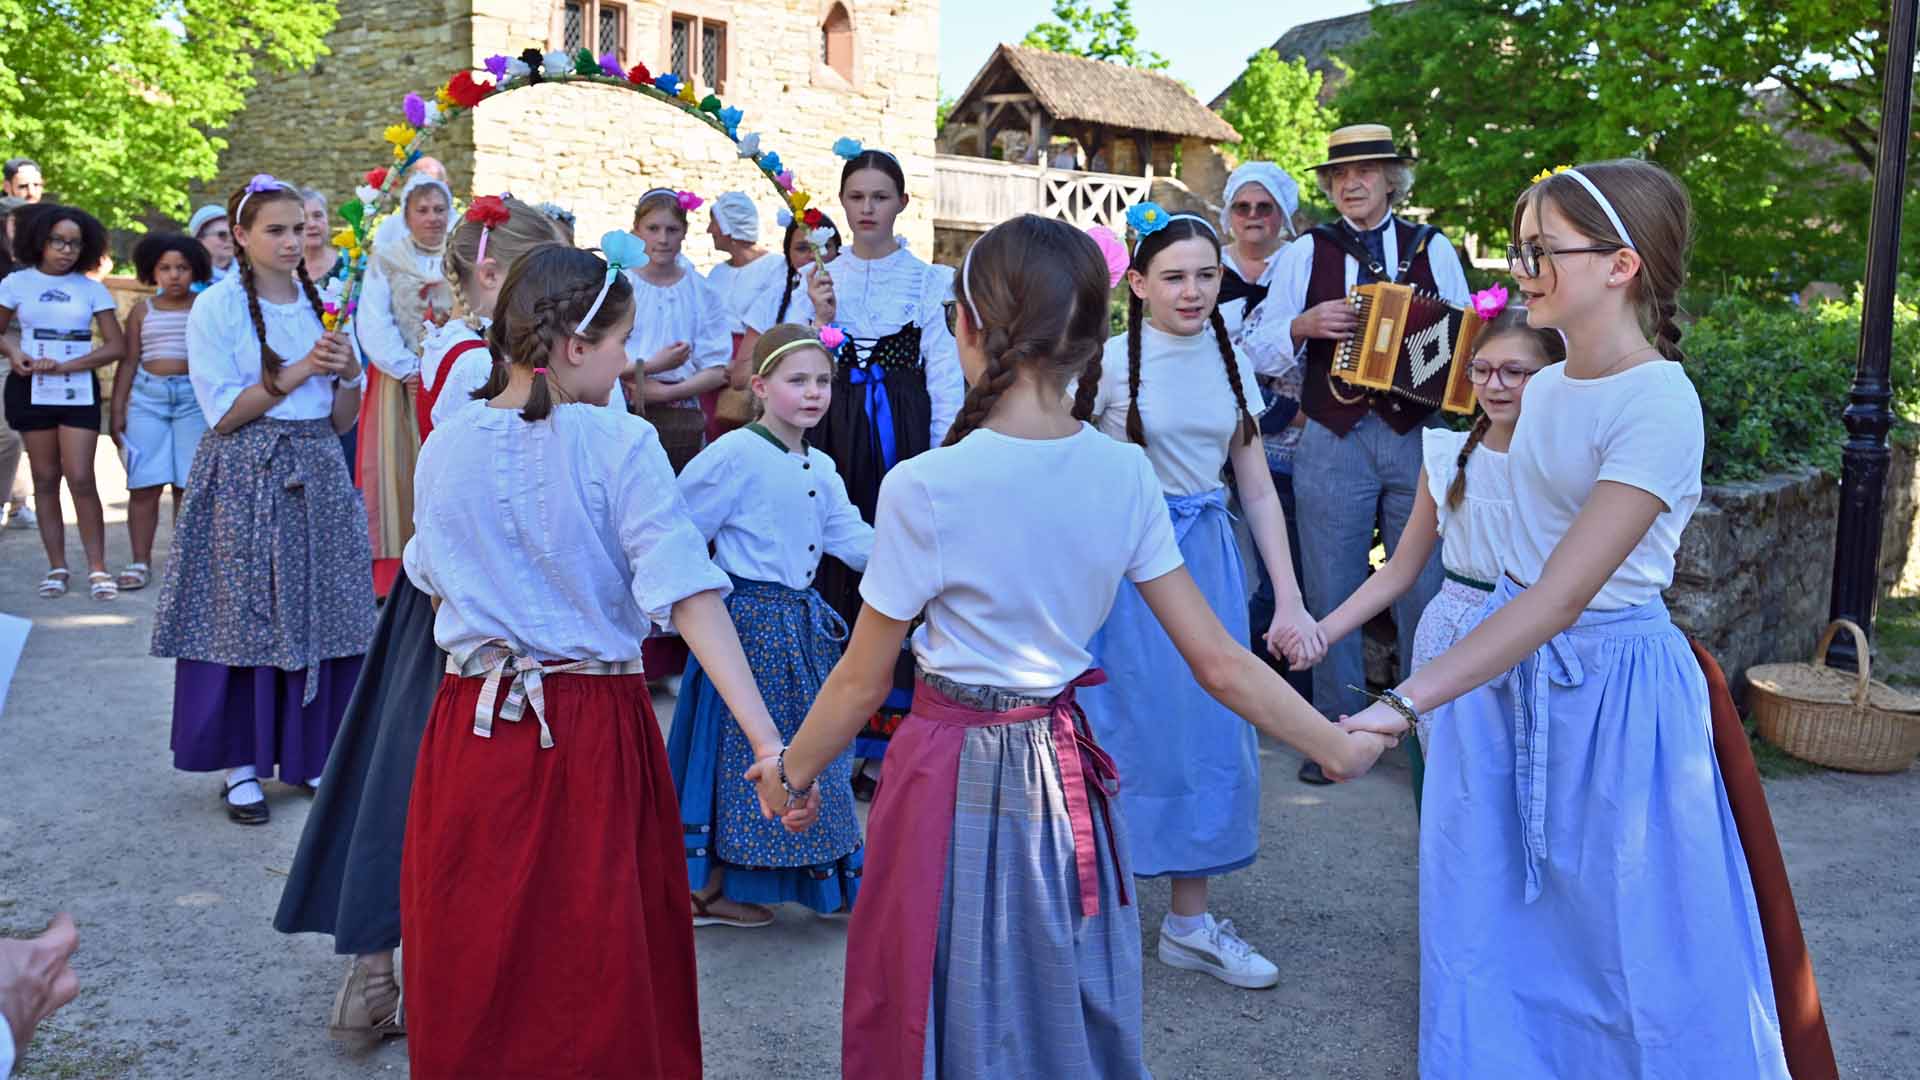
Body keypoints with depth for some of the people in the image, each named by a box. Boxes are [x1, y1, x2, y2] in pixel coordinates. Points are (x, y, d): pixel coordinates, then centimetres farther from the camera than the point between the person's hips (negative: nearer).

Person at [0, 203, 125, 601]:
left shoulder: (91, 289, 1)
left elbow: (116, 346, -3)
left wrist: (64, 365, -13)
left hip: (78, 391, -1)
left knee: (80, 479, -8)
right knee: (45, 479, 6)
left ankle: (97, 567, -2)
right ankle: (57, 566, 11)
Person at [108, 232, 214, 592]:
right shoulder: (142, 312, 10)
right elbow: (129, 361, 11)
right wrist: (118, 409, 6)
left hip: (194, 396, -1)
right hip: (147, 396, 1)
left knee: (188, 484, -1)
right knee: (144, 484, 0)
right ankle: (140, 561, 5)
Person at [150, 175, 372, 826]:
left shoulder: (321, 304, 10)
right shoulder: (216, 308, -3)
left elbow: (342, 419, 11)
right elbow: (223, 414, -10)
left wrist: (348, 373, -9)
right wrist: (299, 370, -15)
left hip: (318, 477, 4)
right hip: (245, 479, -4)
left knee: (320, 614, 5)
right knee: (243, 618, 0)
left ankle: (309, 753, 18)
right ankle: (240, 765, 11)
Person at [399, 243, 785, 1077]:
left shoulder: (444, 447, 1)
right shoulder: (619, 445, -13)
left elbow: (431, 581, 13)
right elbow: (687, 594, -21)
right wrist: (768, 740, -24)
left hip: (472, 724, 4)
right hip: (593, 732, -4)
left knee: (475, 969, 18)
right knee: (600, 967, 12)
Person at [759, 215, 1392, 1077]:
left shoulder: (922, 488, -20)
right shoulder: (1126, 475, -7)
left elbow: (862, 683, -9)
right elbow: (1220, 663, -6)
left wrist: (792, 774, 8)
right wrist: (1339, 747, 7)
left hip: (957, 778, -4)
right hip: (1065, 768, 4)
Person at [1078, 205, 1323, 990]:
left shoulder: (1230, 362, 6)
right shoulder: (1112, 359, -9)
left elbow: (1258, 491, 7)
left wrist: (1290, 602, 1)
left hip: (1208, 556, 5)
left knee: (1210, 732, 9)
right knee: (1128, 729, 3)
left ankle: (1189, 921, 24)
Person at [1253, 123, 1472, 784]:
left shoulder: (1434, 249, 12)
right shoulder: (1305, 253, 10)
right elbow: (1264, 346, 7)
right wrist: (1306, 324, -12)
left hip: (1416, 438, 0)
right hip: (1334, 442, 0)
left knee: (1423, 588, 1)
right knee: (1331, 591, 4)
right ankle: (1337, 728, 17)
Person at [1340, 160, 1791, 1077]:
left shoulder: (1659, 406, -21)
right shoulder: (1547, 386, 5)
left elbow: (1562, 595, -28)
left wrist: (1405, 703, -33)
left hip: (1609, 684, -7)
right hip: (1506, 658, 8)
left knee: (1635, 939, 7)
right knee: (1486, 918, 15)